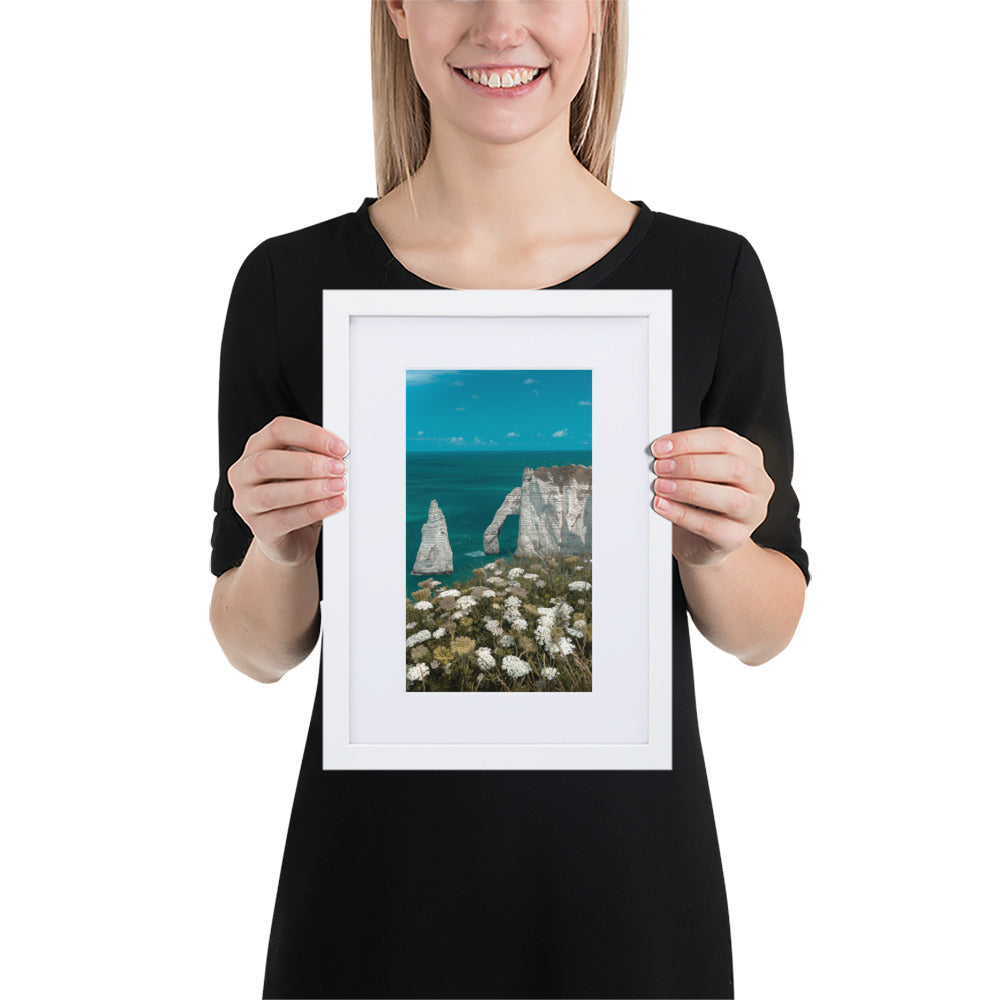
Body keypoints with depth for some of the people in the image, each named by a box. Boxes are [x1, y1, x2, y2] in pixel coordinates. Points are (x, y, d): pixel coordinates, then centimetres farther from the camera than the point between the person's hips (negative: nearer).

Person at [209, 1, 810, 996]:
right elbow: (259, 651, 0)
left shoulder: (710, 276, -7)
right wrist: (280, 549, -20)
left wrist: (714, 548, -18)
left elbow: (763, 633, 1)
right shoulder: (291, 281, -7)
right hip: (378, 876, 0)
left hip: (628, 869, 1)